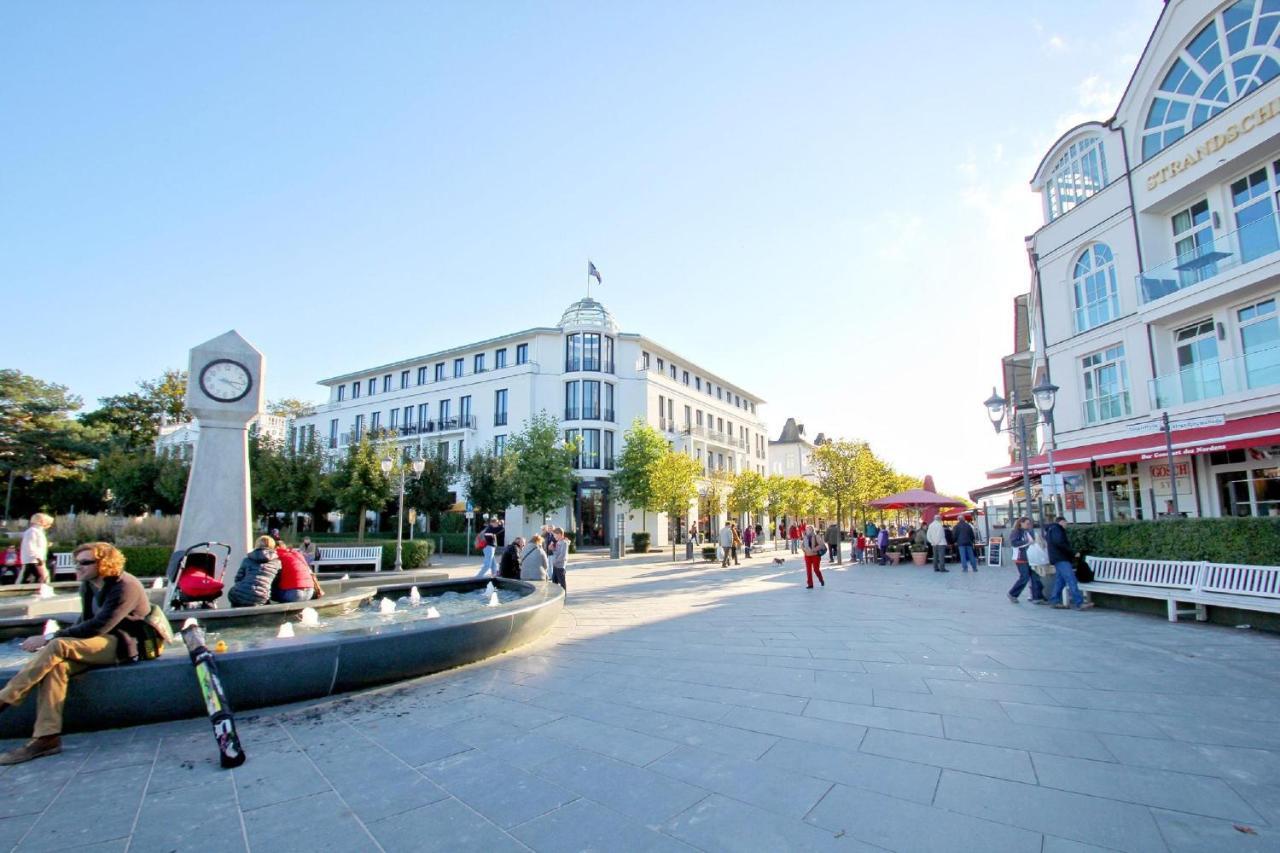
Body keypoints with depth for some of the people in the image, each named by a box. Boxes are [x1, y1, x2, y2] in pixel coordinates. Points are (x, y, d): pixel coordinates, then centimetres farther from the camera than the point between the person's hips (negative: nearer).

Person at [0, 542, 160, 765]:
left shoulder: (125, 586, -17)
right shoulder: (88, 586, 12)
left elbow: (99, 626, -23)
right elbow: (86, 621, 16)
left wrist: (50, 637, -20)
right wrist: (54, 638, -2)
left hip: (126, 645, -8)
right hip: (106, 643, 8)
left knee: (58, 646, -25)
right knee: (56, 666, -19)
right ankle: (46, 737, -21)